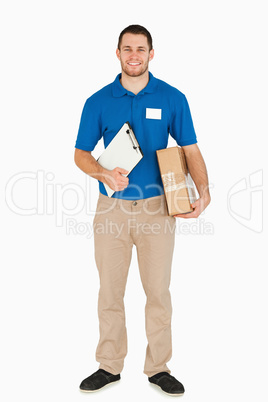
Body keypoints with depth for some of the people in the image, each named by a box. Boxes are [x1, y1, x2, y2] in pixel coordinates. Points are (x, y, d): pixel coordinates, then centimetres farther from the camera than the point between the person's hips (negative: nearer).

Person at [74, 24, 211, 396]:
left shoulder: (172, 98, 1)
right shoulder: (99, 101, 2)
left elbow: (191, 149, 1)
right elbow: (81, 154, 4)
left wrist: (203, 190, -17)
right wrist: (104, 174, -17)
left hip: (157, 207, 0)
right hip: (112, 208, 1)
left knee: (158, 290, 6)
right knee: (110, 290, 8)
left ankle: (159, 368, 22)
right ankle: (110, 366, 23)